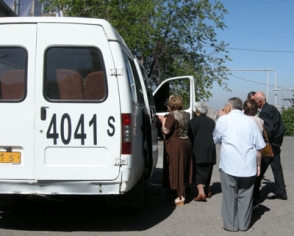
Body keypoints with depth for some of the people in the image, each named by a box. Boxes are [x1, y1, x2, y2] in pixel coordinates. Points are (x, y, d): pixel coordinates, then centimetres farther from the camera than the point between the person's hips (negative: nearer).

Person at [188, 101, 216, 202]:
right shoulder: (211, 121, 12)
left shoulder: (194, 121, -5)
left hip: (198, 149, -5)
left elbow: (191, 136, -7)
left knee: (199, 170, -5)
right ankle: (207, 191, 26)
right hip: (211, 149, 6)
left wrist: (192, 148, 5)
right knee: (208, 170, 17)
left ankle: (201, 193, -17)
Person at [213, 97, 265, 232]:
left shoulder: (223, 120, 1)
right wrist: (258, 165, 16)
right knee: (245, 195, 10)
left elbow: (216, 139, 13)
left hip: (229, 165, -3)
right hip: (249, 165, 3)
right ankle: (244, 224, 17)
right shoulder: (250, 121, 10)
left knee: (230, 195, 6)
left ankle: (231, 224, 11)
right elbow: (259, 146, 8)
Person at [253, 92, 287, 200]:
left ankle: (255, 192, 8)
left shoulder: (265, 111, -18)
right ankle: (281, 192, 18)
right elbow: (281, 127, 13)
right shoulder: (273, 108, 9)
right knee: (276, 167, 13)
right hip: (276, 143, 9)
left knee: (260, 168, 0)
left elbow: (269, 129, -24)